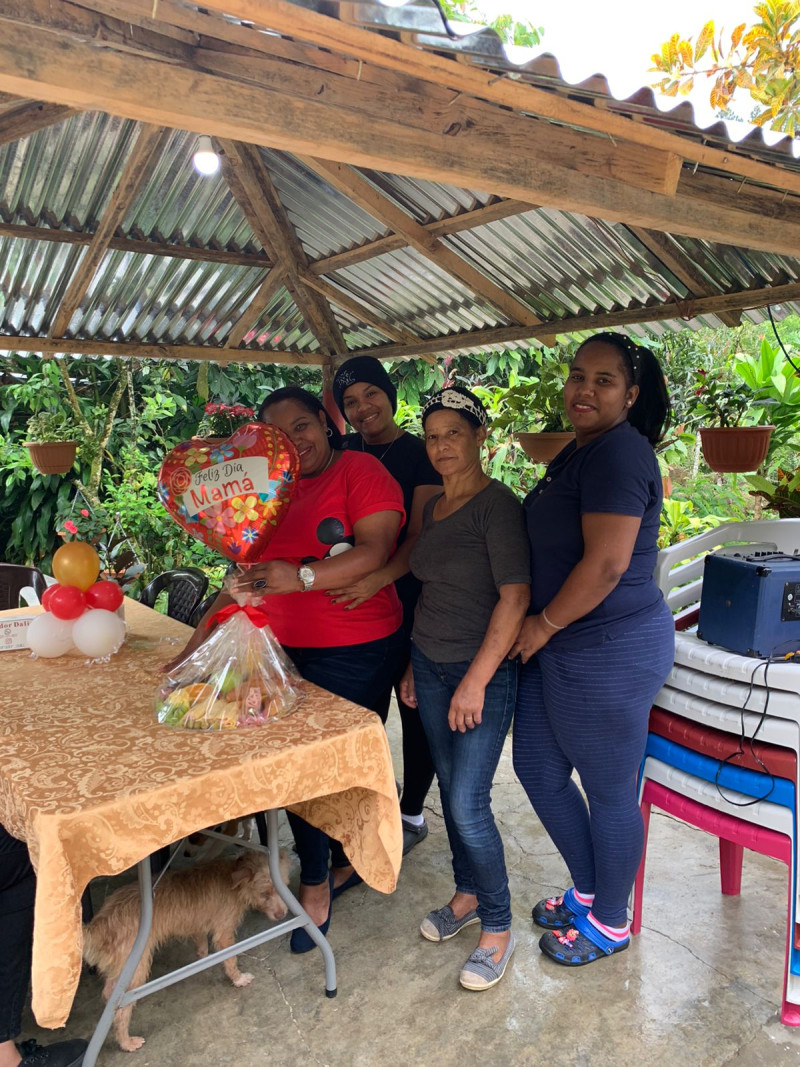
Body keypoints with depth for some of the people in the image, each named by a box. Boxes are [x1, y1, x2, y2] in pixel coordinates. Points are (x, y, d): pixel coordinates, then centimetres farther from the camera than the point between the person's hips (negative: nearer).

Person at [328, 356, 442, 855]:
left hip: (408, 602, -4)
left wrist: (382, 576, -34)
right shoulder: (344, 453, 9)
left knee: (416, 708, 6)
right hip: (353, 602, 5)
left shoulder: (421, 455, -6)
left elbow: (420, 535, -17)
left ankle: (411, 813, 26)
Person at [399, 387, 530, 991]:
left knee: (468, 803, -4)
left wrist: (476, 680, -22)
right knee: (450, 789, 16)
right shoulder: (433, 508, 10)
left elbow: (515, 597, -20)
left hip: (484, 672, -7)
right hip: (430, 664, 7)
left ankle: (497, 928, 15)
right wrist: (415, 664, 17)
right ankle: (468, 895, 36)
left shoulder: (497, 505, -15)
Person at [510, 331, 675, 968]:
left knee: (608, 791, 8)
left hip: (610, 650, -10)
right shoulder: (580, 451, 15)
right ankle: (588, 890, 40)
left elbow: (607, 562, -25)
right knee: (539, 769, 19)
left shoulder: (619, 452, -18)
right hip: (561, 646, 10)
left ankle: (609, 923, 32)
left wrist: (543, 625, -13)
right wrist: (542, 629, 14)